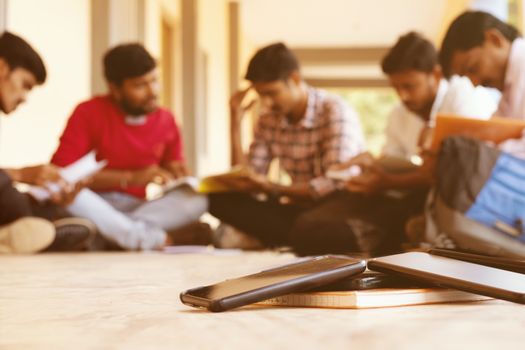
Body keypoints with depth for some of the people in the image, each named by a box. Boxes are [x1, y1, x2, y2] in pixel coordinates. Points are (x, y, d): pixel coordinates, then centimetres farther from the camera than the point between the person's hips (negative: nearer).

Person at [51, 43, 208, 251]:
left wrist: (177, 177, -11)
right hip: (93, 207, -3)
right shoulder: (88, 113, -6)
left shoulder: (166, 121, 6)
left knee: (197, 200, -23)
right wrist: (130, 178, -19)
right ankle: (152, 239, -36)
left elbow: (175, 172, 15)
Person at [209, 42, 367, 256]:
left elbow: (336, 184, -22)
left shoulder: (335, 112, -14)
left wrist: (271, 189, -31)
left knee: (308, 226, -43)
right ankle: (297, 242, -19)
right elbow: (248, 181, 0)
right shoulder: (269, 118, 4)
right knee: (219, 198, -12)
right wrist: (236, 123, -7)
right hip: (300, 207, 7)